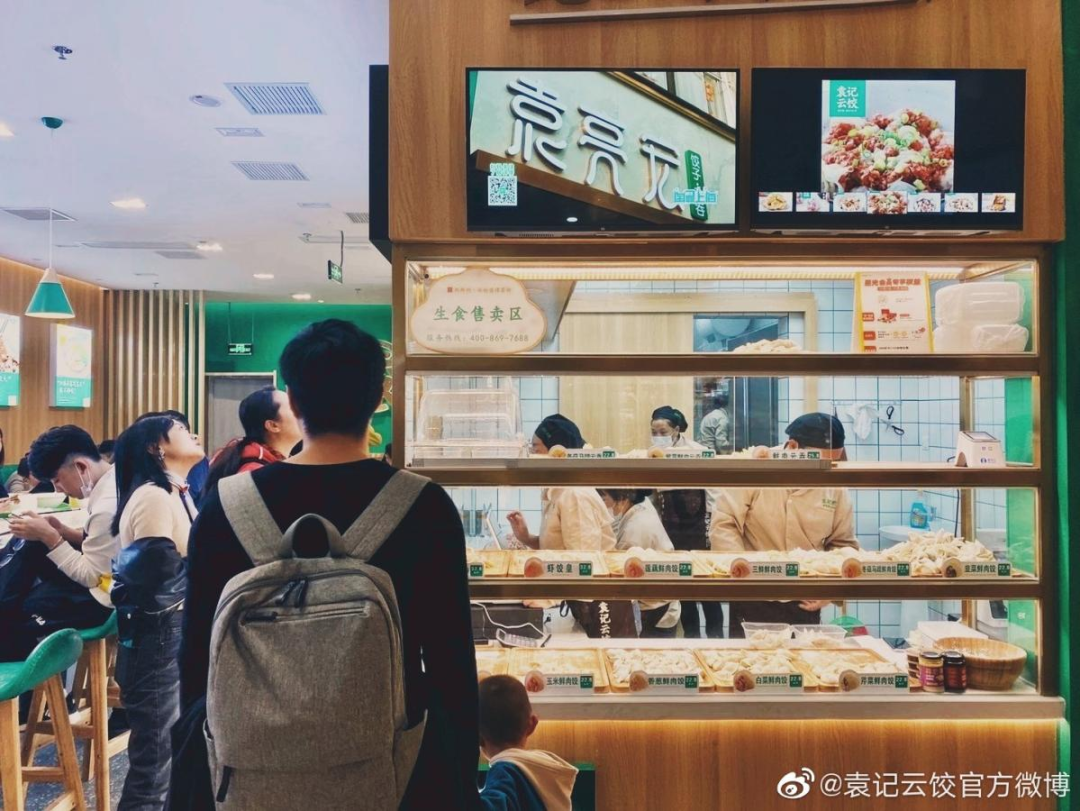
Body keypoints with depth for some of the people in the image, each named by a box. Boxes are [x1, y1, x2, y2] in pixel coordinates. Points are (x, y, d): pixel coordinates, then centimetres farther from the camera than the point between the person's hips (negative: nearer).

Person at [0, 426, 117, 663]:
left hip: (101, 595, -9)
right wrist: (62, 531, -1)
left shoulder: (107, 506, -29)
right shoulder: (112, 481, -1)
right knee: (31, 548, 10)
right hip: (97, 574, 9)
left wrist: (50, 537, -17)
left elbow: (90, 577, -21)